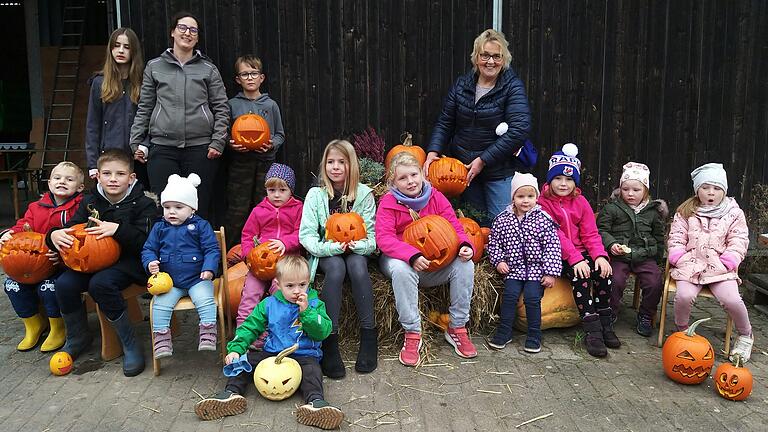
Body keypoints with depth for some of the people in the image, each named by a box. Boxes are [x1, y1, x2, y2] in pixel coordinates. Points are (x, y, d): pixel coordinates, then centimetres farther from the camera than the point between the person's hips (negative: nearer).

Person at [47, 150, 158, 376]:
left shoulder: (144, 204, -6)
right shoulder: (90, 202, 9)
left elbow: (145, 242, -16)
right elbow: (72, 229, 7)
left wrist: (118, 229, -30)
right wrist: (55, 235, -17)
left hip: (129, 262, -5)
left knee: (100, 283, -33)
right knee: (64, 284, -20)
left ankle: (130, 344, -18)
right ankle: (78, 337, 9)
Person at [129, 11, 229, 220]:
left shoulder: (208, 69, 10)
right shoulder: (154, 67, 13)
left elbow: (221, 109, 8)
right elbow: (144, 108, 14)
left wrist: (218, 142, -2)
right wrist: (136, 143, 7)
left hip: (200, 148, -1)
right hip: (163, 148, 1)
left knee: (199, 210, 0)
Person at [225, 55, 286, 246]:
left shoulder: (270, 105, 8)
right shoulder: (232, 105, 5)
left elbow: (280, 134, 11)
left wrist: (272, 144, -8)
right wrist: (231, 144, -12)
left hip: (266, 161, 1)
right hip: (240, 162, -1)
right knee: (238, 209, 1)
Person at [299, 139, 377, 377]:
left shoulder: (364, 193, -4)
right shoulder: (316, 194, -5)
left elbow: (370, 237, -4)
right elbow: (306, 235, -9)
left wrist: (355, 245, -26)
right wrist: (330, 247, -26)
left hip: (354, 251, 1)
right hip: (326, 253, 0)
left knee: (357, 265, -33)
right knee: (336, 267, -34)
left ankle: (369, 335, -27)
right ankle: (329, 339, -32)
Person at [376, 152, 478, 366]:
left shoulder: (436, 197, 1)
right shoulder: (388, 202, -9)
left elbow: (454, 227, 0)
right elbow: (384, 238, -21)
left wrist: (464, 245, -23)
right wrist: (412, 255, -35)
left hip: (434, 262, 3)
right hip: (401, 260, -3)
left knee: (465, 265, -21)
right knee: (401, 269, -38)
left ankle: (457, 328, -6)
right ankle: (412, 334, -25)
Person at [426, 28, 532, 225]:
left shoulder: (513, 87, -10)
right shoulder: (462, 84, 5)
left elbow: (519, 130, -19)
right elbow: (444, 123, 9)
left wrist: (483, 161, -19)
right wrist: (433, 151, -9)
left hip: (500, 172, -4)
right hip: (463, 169, 4)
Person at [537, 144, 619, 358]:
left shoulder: (580, 202, 11)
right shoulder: (543, 203, -5)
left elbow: (590, 233, 5)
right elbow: (554, 235, -14)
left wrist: (600, 255, -14)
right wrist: (575, 259, -24)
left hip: (580, 252, 5)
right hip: (556, 255, -5)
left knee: (603, 271, -22)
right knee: (579, 274, -31)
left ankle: (605, 324, -8)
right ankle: (592, 330, -25)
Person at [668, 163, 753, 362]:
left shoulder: (734, 214, 8)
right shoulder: (686, 212, 9)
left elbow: (738, 242, 4)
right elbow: (675, 239, 7)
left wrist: (726, 263, -9)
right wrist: (682, 260, -8)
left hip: (720, 267, 0)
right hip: (691, 264, 0)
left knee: (732, 300, -23)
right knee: (684, 296, -27)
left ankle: (745, 336, 8)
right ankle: (681, 330, 4)